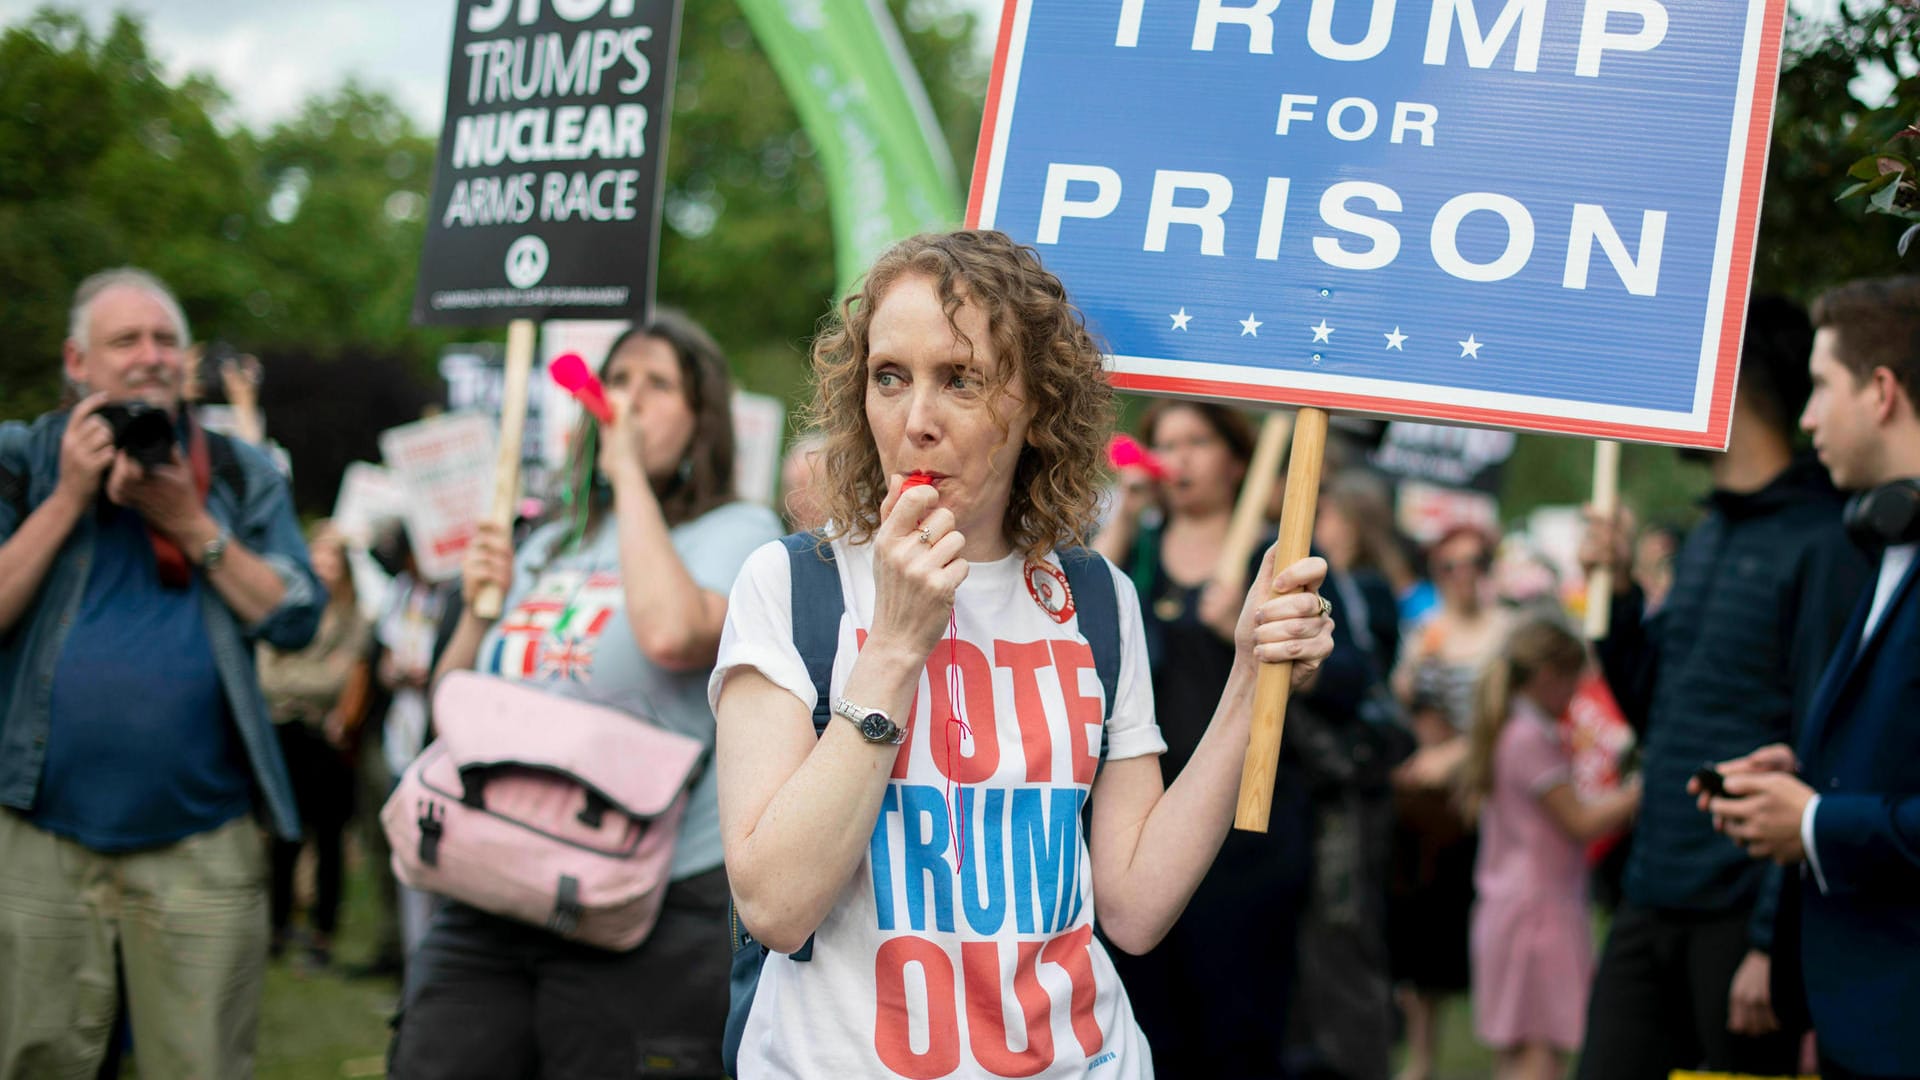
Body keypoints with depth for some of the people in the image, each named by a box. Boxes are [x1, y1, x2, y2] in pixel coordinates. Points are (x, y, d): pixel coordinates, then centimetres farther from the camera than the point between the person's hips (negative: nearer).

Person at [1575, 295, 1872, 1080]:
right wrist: (1618, 597, 7)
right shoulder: (1705, 537, 16)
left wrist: (1776, 939, -19)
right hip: (1652, 900, 8)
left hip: (1742, 916, -8)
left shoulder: (1821, 544, -12)